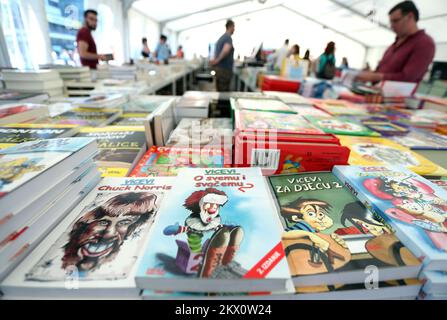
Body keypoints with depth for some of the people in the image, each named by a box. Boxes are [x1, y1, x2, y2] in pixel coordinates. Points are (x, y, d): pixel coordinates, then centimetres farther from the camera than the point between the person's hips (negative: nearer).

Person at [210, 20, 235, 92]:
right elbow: (226, 50, -32)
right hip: (225, 69, -9)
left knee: (220, 91, 13)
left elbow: (216, 52, 24)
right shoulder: (228, 38, -12)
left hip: (219, 68, 9)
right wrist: (217, 60, -24)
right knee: (224, 93, -3)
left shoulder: (221, 37, 16)